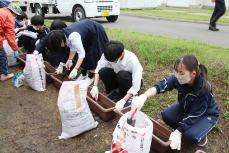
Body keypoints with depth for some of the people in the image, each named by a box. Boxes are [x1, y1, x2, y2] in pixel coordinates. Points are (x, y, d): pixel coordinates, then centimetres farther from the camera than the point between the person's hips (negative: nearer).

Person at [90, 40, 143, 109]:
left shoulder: (132, 60, -34)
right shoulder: (108, 55, -25)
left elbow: (136, 85, -32)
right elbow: (98, 68, -14)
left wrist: (123, 100, -39)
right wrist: (95, 86, -27)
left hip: (132, 80, -3)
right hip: (119, 78, 4)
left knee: (123, 75, -36)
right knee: (103, 71, -24)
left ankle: (125, 97, -9)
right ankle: (115, 92, 0)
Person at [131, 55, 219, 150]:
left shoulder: (204, 88, -36)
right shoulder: (178, 79, -26)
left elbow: (194, 114, -31)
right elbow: (161, 85, -42)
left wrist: (178, 132, -33)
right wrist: (144, 96, -61)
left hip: (206, 114, -5)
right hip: (186, 108, 5)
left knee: (191, 134, -29)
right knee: (166, 115, -17)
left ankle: (201, 136, 6)